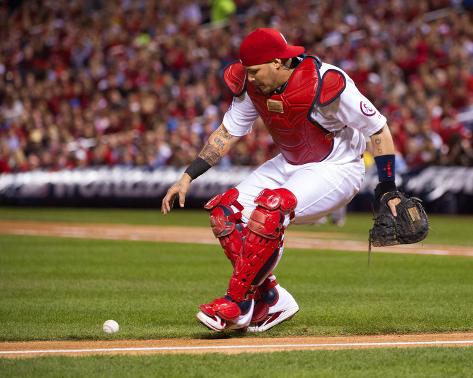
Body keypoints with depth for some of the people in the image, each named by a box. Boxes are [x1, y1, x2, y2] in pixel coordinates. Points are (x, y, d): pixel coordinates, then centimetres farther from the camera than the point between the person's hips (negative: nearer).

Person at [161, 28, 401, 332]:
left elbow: (379, 129, -21)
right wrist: (188, 177, -5)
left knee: (270, 208, -33)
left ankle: (238, 303, -23)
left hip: (337, 169, -8)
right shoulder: (253, 85, -9)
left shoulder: (325, 84, -29)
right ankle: (271, 299, -2)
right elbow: (228, 133, 3)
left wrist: (388, 191, -23)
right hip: (289, 165, 8)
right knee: (225, 211, -9)